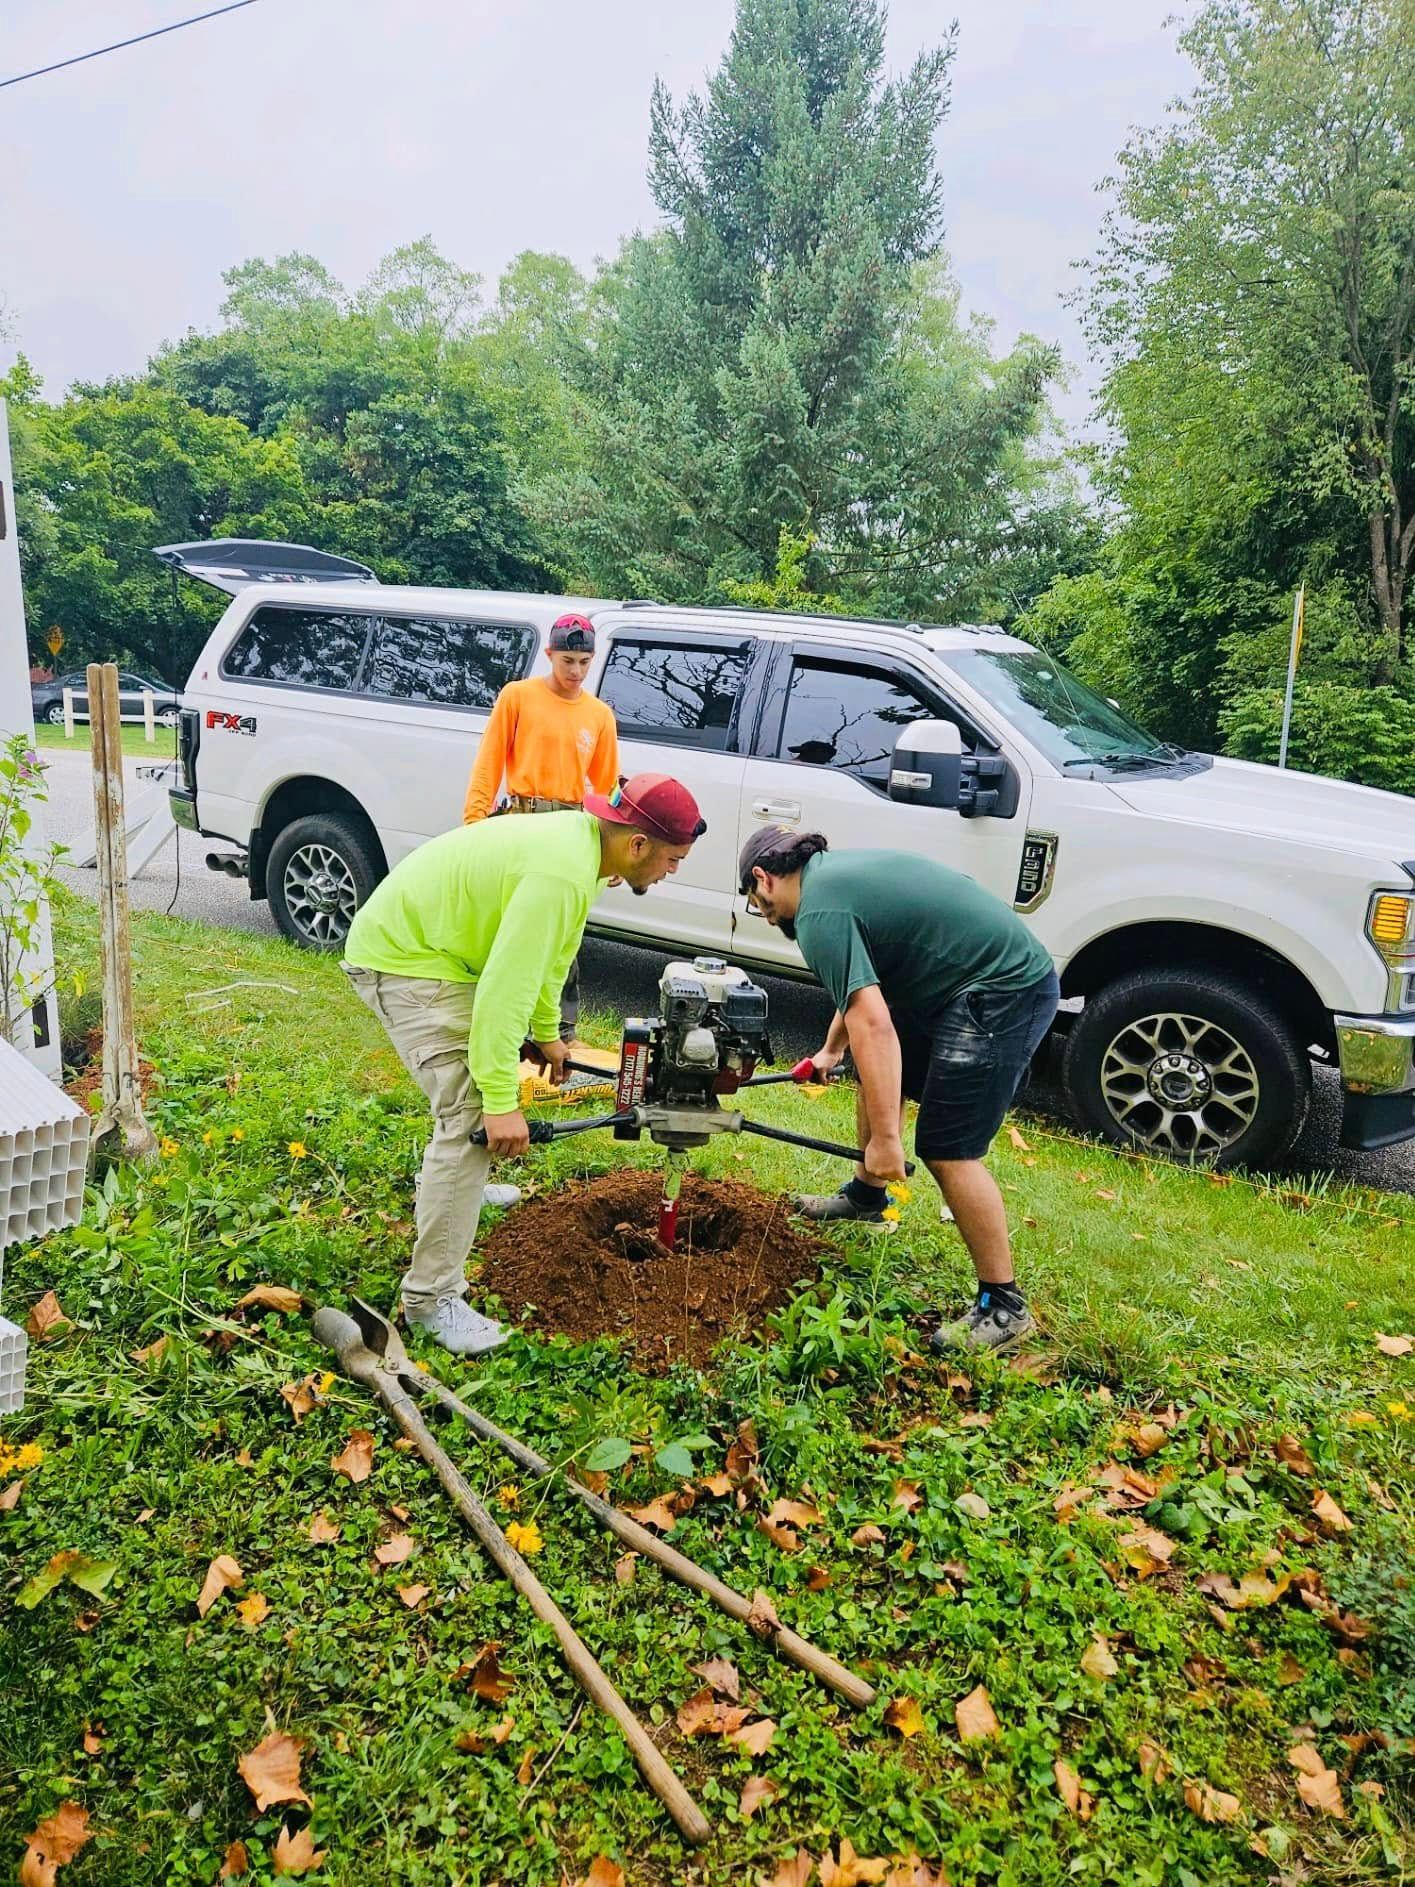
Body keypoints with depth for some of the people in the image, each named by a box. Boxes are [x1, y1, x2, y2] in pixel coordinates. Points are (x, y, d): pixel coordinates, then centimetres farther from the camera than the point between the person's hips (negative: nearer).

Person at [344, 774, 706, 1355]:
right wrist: (502, 1103, -27)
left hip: (420, 938, 11)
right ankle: (431, 1298, -6)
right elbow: (504, 992, -31)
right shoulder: (560, 874, -29)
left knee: (477, 1078, 27)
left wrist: (547, 1034, 29)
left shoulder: (582, 843, 3)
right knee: (472, 1117, -15)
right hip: (401, 958, -11)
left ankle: (450, 1186, 52)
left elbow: (547, 954, 18)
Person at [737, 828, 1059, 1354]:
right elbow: (861, 986, 30)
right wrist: (829, 1051, 44)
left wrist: (885, 1138, -26)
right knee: (877, 1073, 21)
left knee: (948, 1149, -8)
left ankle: (1003, 1307, 1)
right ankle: (866, 1198, 41)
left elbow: (872, 1023, -27)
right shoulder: (835, 871, 14)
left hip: (1004, 993, -10)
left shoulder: (820, 913, -17)